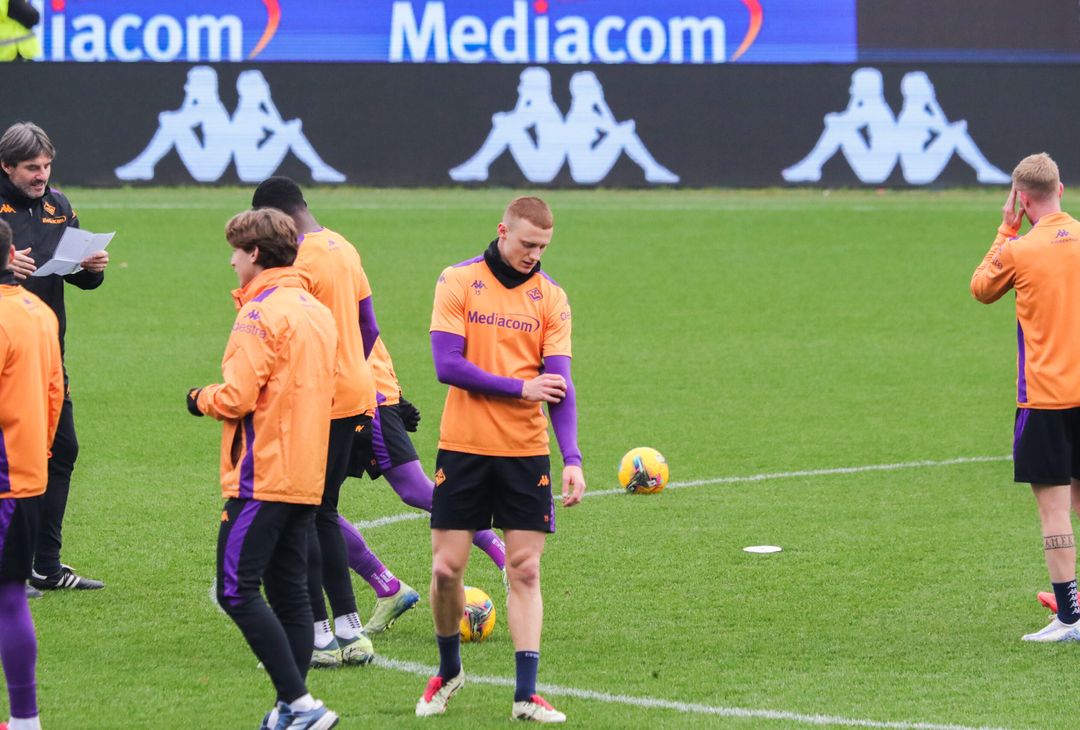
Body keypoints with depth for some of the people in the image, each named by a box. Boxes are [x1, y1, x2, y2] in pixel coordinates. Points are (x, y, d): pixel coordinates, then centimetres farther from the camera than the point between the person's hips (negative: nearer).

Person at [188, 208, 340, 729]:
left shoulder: (261, 313, -14)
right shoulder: (317, 311, 14)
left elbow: (237, 397, -19)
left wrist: (201, 399, 2)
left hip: (261, 476, -9)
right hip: (307, 478, 9)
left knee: (237, 591, -8)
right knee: (289, 592, 10)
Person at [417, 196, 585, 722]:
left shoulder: (550, 298, 2)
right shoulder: (458, 283, -3)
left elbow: (559, 385, -4)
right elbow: (448, 365, -11)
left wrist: (572, 459, -15)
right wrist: (520, 387, -13)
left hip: (525, 453, 1)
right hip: (463, 447, -1)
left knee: (524, 571, -2)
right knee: (446, 568, 0)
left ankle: (526, 696, 0)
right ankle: (448, 672, 23)